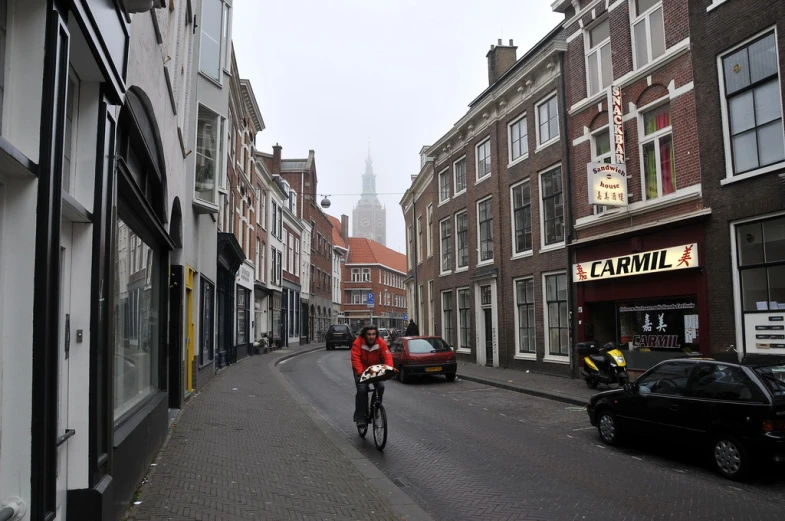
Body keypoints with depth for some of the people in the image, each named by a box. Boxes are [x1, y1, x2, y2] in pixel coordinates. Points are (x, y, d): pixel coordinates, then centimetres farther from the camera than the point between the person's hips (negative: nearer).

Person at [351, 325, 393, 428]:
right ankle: (360, 417, -7)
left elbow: (387, 357, -17)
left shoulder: (381, 343, -14)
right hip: (361, 370, -2)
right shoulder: (358, 343, -21)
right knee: (362, 390, -18)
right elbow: (355, 359, -28)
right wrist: (360, 373, -41)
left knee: (381, 387, -18)